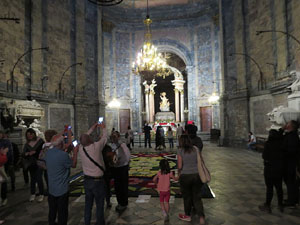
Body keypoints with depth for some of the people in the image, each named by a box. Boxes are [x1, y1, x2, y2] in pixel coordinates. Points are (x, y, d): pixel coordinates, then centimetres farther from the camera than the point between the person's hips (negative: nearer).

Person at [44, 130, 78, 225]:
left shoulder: (48, 152, -4)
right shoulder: (63, 155, -25)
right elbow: (73, 165, -11)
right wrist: (75, 153, -1)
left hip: (51, 188, 7)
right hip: (62, 189, -7)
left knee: (52, 210, 23)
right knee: (62, 213, 8)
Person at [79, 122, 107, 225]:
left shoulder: (81, 149, -8)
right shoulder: (96, 146, -20)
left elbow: (84, 138, 12)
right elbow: (104, 137, -4)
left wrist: (92, 129, 22)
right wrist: (103, 128, 15)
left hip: (87, 180, 5)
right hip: (98, 181, -5)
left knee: (88, 204, 19)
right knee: (99, 205, 12)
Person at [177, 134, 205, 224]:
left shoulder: (180, 150, -10)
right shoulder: (195, 148, 1)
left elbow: (180, 166, -12)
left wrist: (179, 171, 8)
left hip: (185, 176, -3)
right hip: (197, 175, 3)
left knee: (187, 196, 16)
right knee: (197, 197, 16)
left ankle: (188, 216, 34)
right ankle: (201, 217, 6)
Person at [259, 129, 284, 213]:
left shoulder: (268, 143, -16)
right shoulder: (281, 142, -2)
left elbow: (264, 156, -14)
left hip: (270, 168, -5)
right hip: (280, 168, 5)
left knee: (269, 187, 2)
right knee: (279, 187, 15)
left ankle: (267, 206, 12)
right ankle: (280, 205, 26)